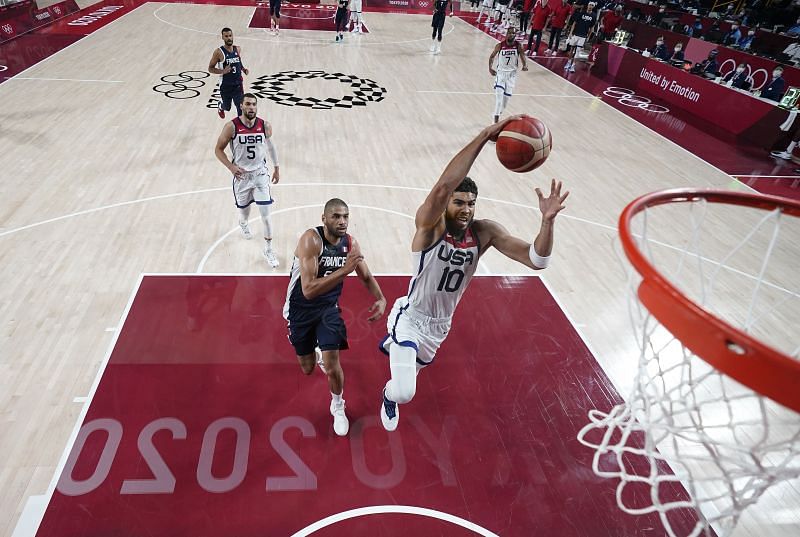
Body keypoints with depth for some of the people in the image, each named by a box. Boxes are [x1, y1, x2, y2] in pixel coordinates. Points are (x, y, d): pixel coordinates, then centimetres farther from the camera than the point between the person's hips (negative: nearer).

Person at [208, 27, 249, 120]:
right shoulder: (219, 52, -14)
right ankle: (220, 108, 57)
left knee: (241, 107, -7)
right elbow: (210, 68, -9)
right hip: (225, 85, -2)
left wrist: (244, 69, -1)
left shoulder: (238, 49, 0)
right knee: (225, 106, 20)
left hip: (238, 84, 2)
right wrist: (223, 71, -25)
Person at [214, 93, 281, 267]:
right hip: (241, 175, 0)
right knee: (244, 209, 18)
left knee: (266, 213, -6)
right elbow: (218, 149, -6)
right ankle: (243, 224, 57)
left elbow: (270, 146, 10)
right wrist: (231, 167, -20)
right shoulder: (231, 127, -15)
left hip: (260, 173, 1)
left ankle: (268, 249, 8)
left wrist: (276, 168, 14)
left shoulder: (265, 126, -9)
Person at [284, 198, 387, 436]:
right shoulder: (311, 240, -29)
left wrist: (381, 299, -13)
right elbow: (308, 290, -37)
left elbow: (367, 277, 5)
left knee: (332, 365, -10)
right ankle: (317, 352, 50)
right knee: (307, 368, 11)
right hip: (301, 308, -2)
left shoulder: (350, 243, -11)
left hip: (328, 307, 3)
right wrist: (344, 270, -42)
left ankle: (337, 406, 20)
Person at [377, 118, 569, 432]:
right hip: (411, 319, -5)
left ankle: (391, 347, 68)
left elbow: (537, 260, -21)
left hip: (441, 325, 5)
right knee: (403, 393, -17)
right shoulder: (429, 224, -27)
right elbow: (443, 186, -49)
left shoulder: (485, 232, -14)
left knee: (412, 368, 30)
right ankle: (389, 395, 23)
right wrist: (485, 136, -52)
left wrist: (548, 220, -39)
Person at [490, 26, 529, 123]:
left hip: (512, 73, 2)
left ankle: (499, 112, 31)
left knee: (507, 96, 6)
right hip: (501, 72, -2)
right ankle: (496, 118, -15)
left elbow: (523, 57, 0)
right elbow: (492, 56, 5)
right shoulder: (500, 45, -9)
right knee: (499, 94, -16)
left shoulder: (518, 46, -8)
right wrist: (490, 68, -9)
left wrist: (525, 65, -21)